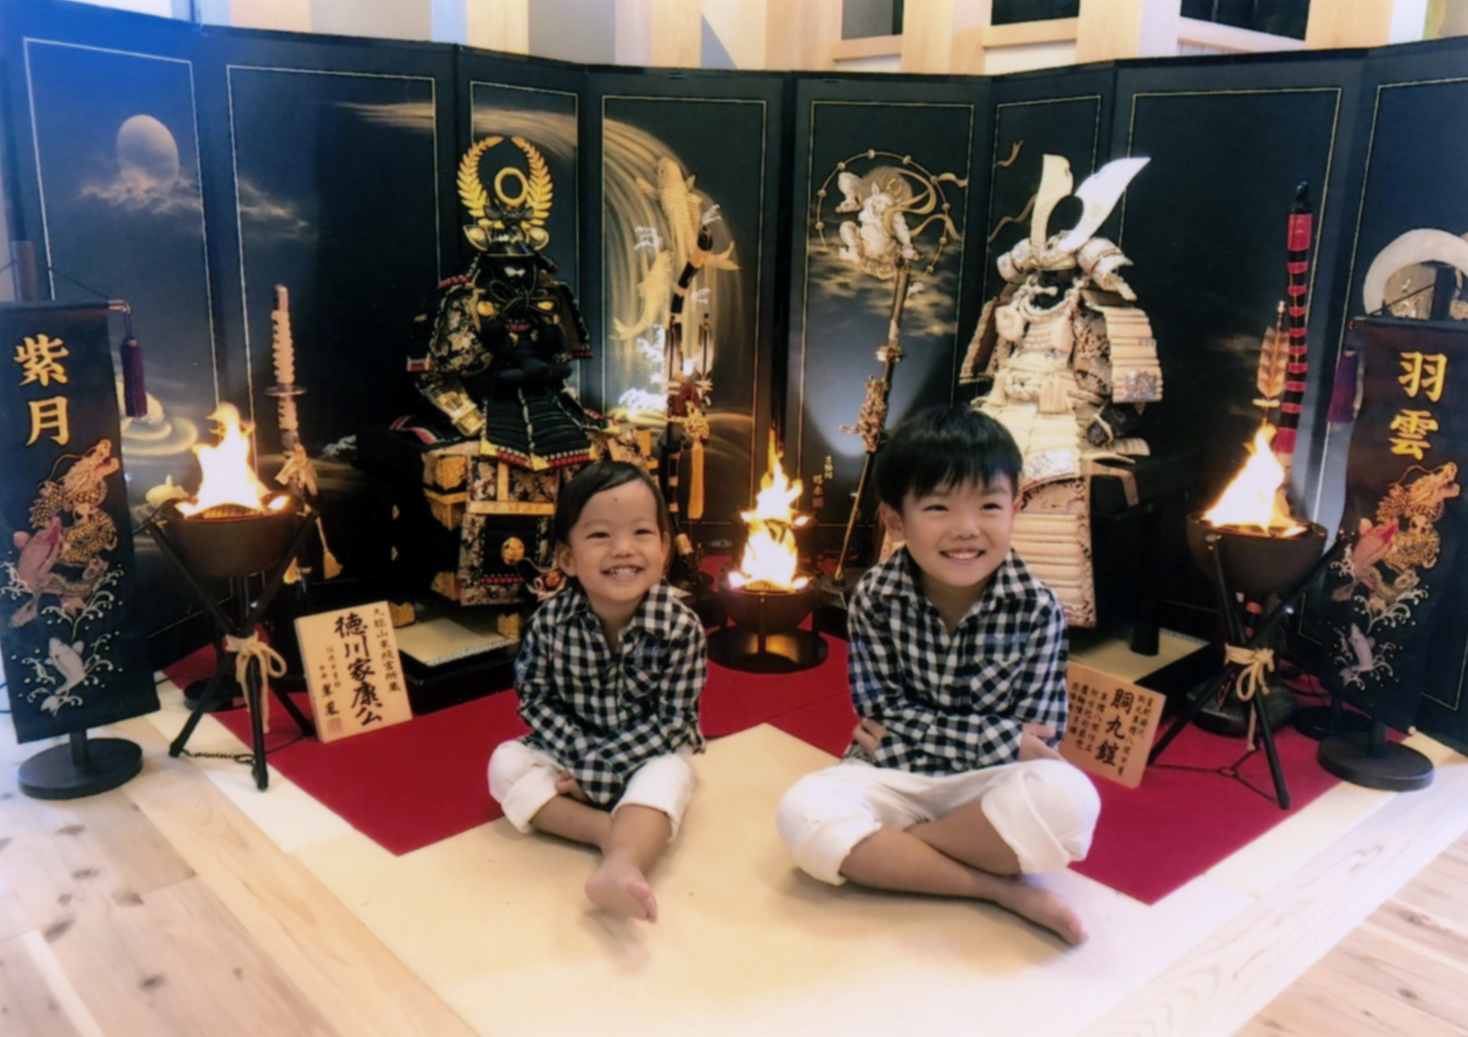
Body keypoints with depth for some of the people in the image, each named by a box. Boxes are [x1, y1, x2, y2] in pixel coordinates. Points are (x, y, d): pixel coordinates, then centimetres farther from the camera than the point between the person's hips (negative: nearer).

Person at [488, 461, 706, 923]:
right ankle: (615, 831, -27)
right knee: (506, 764, -19)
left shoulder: (681, 628, -22)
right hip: (569, 748, 3)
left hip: (649, 754, -3)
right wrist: (580, 754, -23)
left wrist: (597, 771, -23)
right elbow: (535, 700, -7)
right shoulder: (550, 621, -16)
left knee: (666, 776, -33)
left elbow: (671, 721, -19)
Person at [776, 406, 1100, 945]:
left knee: (1068, 801, -33)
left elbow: (1038, 735, -10)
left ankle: (890, 848, -15)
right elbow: (883, 713, -9)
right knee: (804, 811, -28)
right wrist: (1004, 739, -18)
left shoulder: (1037, 610, -10)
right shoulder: (875, 597, -10)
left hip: (992, 783, -1)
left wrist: (908, 734, -15)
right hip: (895, 778, 1)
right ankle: (997, 886, -21)